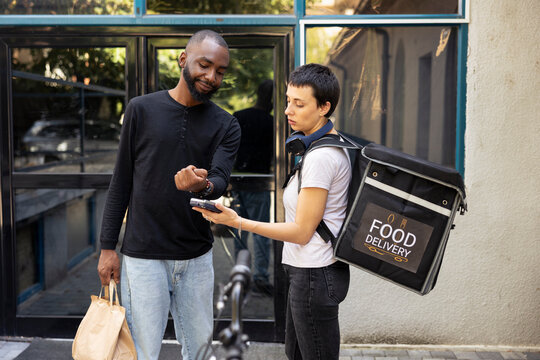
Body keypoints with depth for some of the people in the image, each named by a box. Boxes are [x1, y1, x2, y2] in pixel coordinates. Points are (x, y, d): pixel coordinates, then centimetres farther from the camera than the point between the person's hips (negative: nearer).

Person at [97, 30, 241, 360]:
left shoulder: (226, 126, 3)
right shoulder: (142, 109, -1)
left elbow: (221, 180, -13)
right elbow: (121, 182, 2)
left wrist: (203, 186, -38)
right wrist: (108, 247, -1)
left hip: (197, 256, 2)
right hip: (144, 255, -2)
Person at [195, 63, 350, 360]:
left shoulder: (320, 158, -23)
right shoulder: (332, 144, 8)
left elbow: (301, 232, -21)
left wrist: (238, 222, -21)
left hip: (314, 275, -10)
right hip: (307, 270, 10)